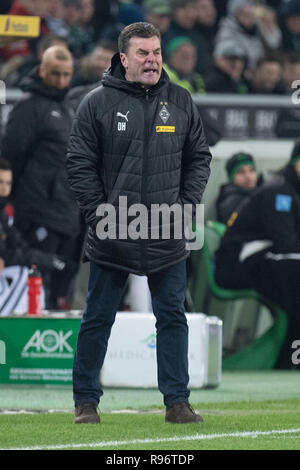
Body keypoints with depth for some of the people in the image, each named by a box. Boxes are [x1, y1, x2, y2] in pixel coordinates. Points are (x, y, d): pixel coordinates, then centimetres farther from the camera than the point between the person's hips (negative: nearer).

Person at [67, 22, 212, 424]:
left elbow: (199, 158, 13)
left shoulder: (181, 102, 6)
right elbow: (80, 164, -2)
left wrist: (187, 206, 1)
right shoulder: (97, 104, -4)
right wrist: (99, 214, -8)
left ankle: (177, 401, 9)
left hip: (168, 236, 2)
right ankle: (85, 401, 14)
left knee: (173, 318, 3)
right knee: (98, 319, 5)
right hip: (111, 238, -2)